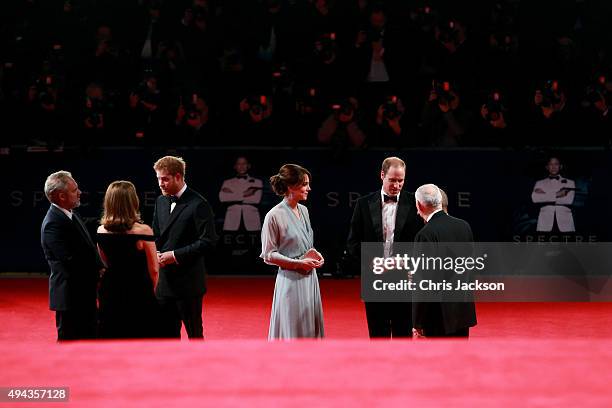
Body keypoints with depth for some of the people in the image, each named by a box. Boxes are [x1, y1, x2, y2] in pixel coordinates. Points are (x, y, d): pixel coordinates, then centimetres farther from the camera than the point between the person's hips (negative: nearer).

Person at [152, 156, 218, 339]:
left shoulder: (198, 204, -11)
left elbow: (208, 241, -16)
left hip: (188, 282, -7)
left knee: (194, 333, 4)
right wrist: (157, 254, -2)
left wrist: (175, 255, -18)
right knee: (168, 335, 11)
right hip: (164, 281, 7)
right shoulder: (161, 201, 11)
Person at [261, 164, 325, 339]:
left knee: (311, 329, 10)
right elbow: (268, 255, -10)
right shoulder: (275, 215, -13)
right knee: (292, 331, 0)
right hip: (291, 280, -7)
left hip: (309, 278, 7)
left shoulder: (303, 210, 8)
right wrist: (298, 263, -16)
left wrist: (314, 254, 1)